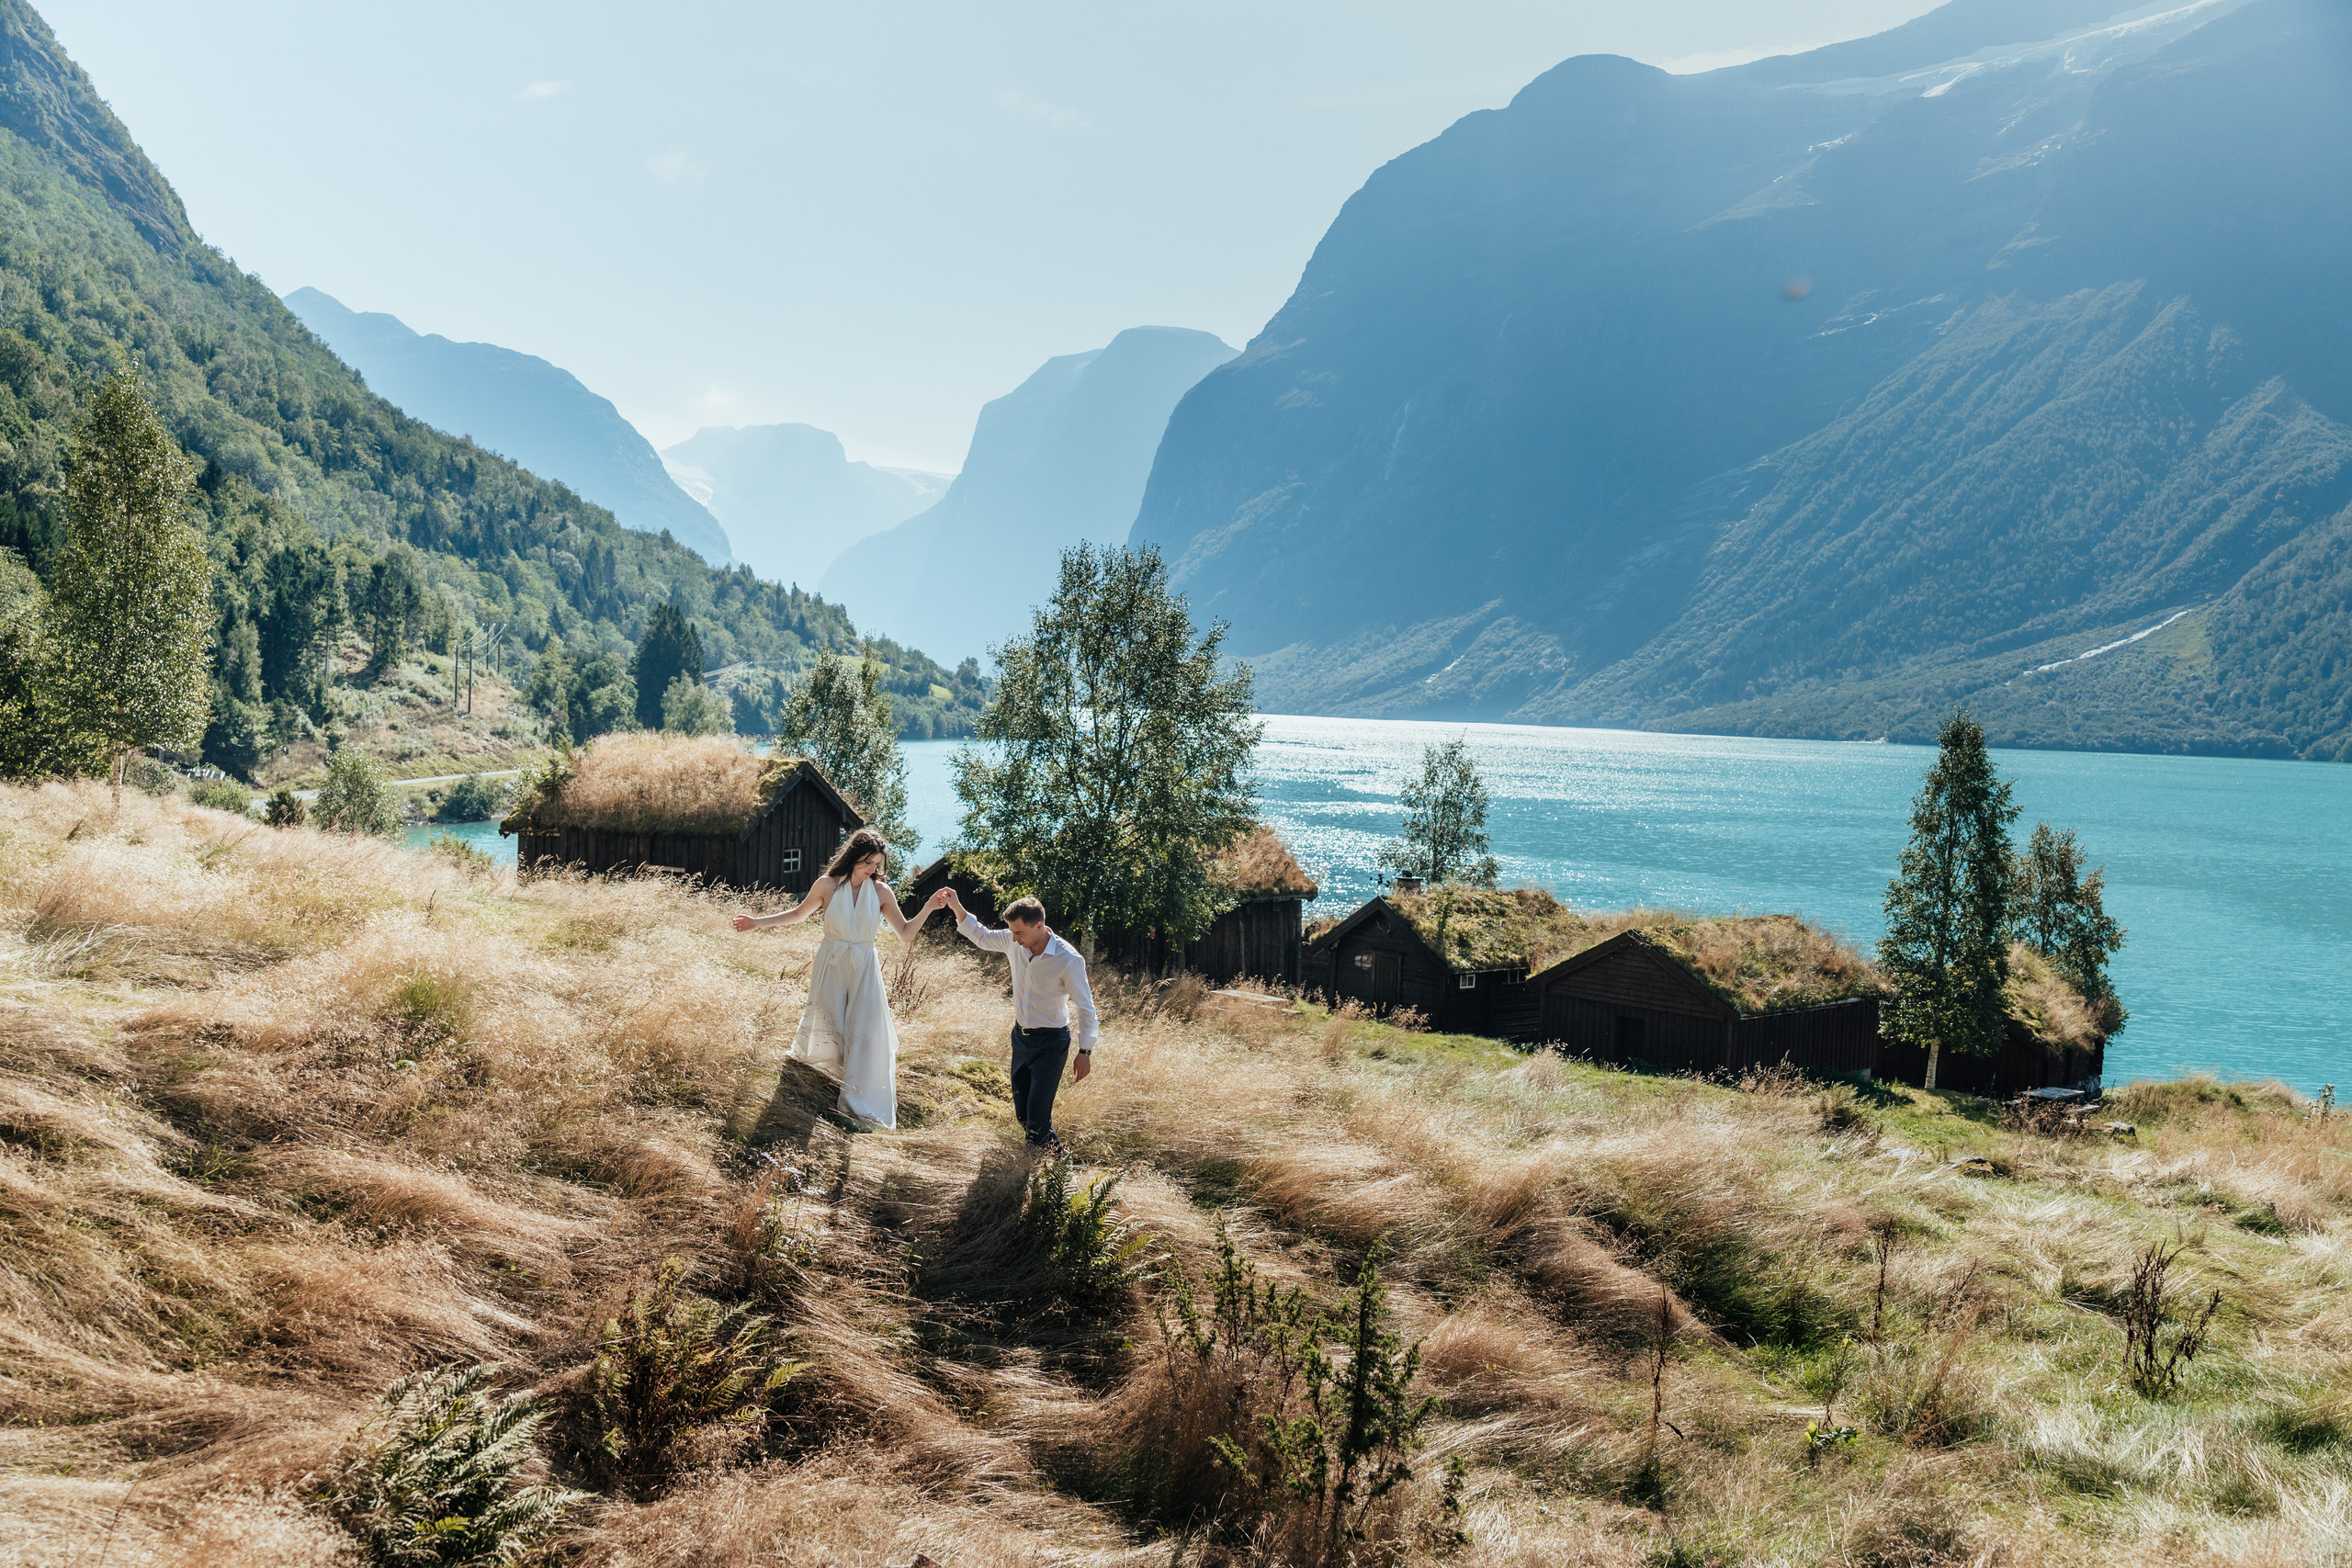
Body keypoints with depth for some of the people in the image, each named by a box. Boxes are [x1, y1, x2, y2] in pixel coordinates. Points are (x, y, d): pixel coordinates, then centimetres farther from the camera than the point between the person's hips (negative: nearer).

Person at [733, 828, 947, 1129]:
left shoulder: (881, 892, -5)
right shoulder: (828, 885, -7)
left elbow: (905, 933, -1)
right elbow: (798, 914, 9)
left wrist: (929, 908, -14)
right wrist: (759, 922, 5)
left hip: (864, 970, 0)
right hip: (830, 966, 0)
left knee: (866, 1035, -6)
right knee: (828, 1031, 8)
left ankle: (861, 1107, 2)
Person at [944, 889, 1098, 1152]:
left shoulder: (1068, 960, -23)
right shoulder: (1014, 942, -7)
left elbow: (1085, 1007, -15)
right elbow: (981, 936, 14)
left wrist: (1085, 1051, -15)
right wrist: (957, 907, 2)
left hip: (1051, 1043, -6)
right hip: (1021, 1035, 6)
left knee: (1037, 1116, -11)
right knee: (1021, 1113, 13)